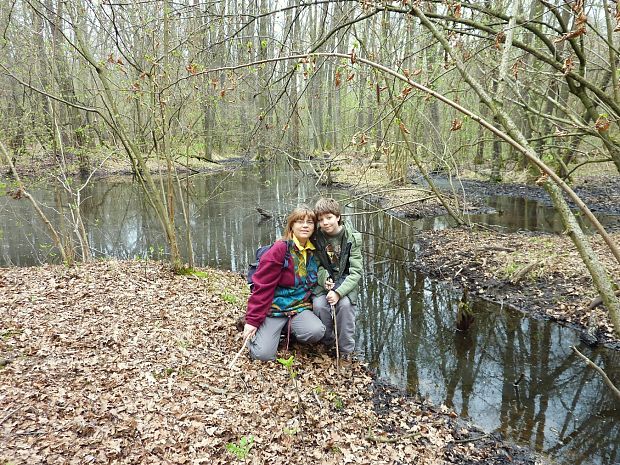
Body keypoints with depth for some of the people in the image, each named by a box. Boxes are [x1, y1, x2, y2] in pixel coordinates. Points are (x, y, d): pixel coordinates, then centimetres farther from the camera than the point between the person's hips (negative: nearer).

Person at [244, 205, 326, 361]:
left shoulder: (314, 252, 3)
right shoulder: (280, 249, -15)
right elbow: (262, 286, -15)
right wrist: (252, 320, -16)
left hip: (300, 306, 4)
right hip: (275, 307, -4)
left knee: (317, 332, -26)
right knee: (264, 354, -19)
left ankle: (289, 330, 8)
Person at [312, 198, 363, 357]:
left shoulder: (352, 238, -12)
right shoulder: (317, 237, -5)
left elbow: (356, 272, -14)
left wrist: (339, 292, -27)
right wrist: (324, 278, -19)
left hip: (346, 279, -2)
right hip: (324, 279, 2)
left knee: (345, 304, -31)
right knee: (319, 305, -27)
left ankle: (346, 351, -9)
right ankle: (327, 343, 2)